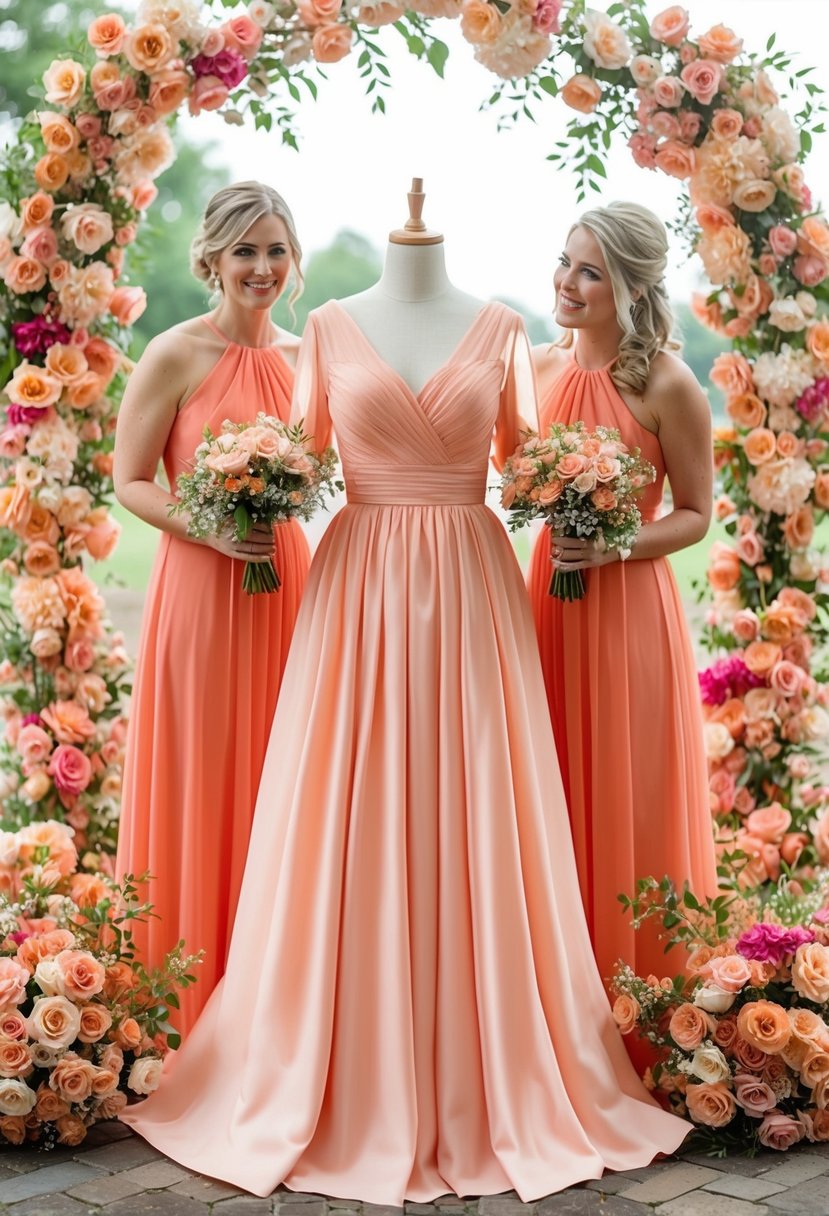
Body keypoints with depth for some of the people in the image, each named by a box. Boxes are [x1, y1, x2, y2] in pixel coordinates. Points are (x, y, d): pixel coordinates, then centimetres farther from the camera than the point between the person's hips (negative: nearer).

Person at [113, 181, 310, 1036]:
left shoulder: (303, 355, 10)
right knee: (203, 779, 1)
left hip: (286, 578, 5)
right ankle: (198, 981, 15)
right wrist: (212, 528, -20)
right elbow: (129, 481, -6)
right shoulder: (175, 355, -7)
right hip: (200, 583, -5)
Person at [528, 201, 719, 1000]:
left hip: (628, 605, -5)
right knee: (550, 795, 10)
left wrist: (613, 545, -19)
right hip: (547, 600, 5)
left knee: (624, 802, 3)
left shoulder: (666, 386, -11)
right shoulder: (539, 367, 5)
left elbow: (695, 515, -5)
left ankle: (633, 996, 19)